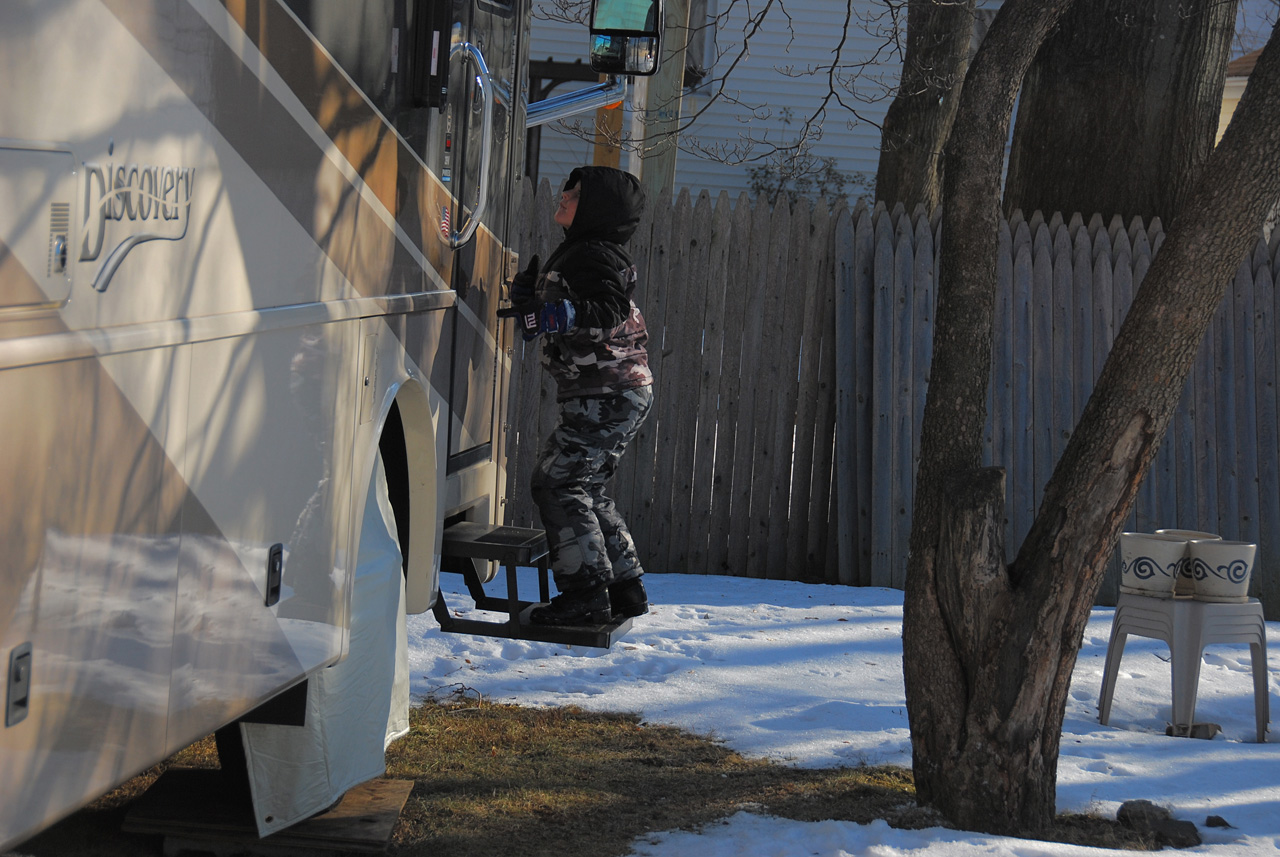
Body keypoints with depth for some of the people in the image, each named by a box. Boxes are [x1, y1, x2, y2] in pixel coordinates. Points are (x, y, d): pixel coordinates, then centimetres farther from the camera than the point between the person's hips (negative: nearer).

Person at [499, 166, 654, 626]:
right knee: (584, 488, 16)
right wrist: (530, 299, 17)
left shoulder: (593, 255, -15)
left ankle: (586, 592, -10)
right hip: (622, 393, 11)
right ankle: (625, 588, 20)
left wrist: (552, 313, -36)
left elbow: (610, 311, -31)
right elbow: (576, 316, 28)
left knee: (557, 481, -10)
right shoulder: (577, 252, 18)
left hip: (605, 395, -11)